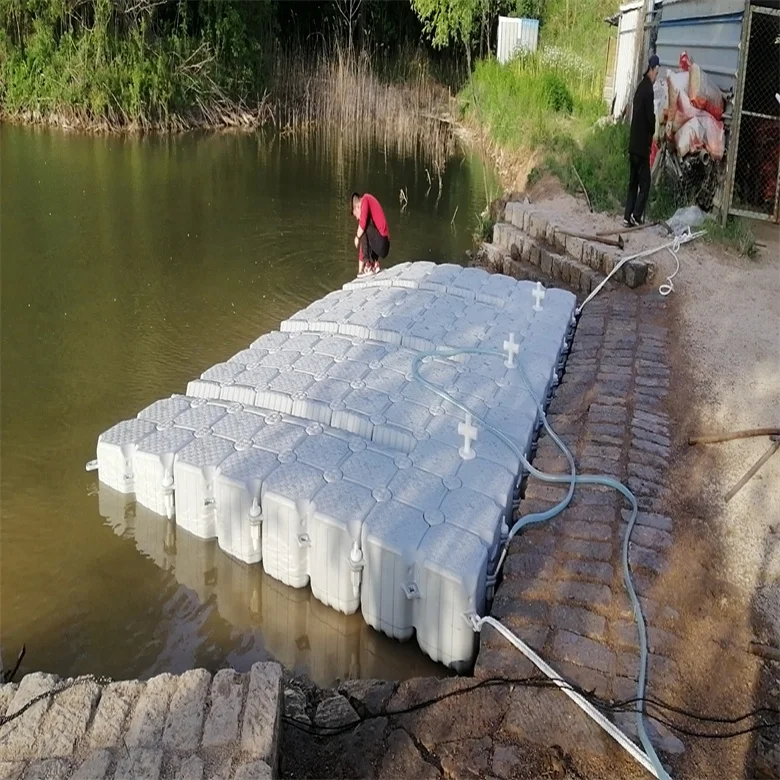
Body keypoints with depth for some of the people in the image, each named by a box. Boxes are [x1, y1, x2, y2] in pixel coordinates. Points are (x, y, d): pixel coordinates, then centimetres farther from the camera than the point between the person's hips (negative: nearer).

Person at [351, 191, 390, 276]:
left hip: (381, 243, -10)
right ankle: (374, 265, 11)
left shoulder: (365, 200, -5)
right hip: (384, 246, 10)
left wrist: (357, 237, -2)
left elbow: (363, 223, -22)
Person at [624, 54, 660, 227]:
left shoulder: (641, 87, 15)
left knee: (633, 181, 10)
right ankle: (636, 216, -7)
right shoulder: (648, 89, -13)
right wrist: (653, 131, 3)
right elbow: (650, 117, -16)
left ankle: (628, 217, 9)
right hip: (642, 144, -8)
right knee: (644, 182, -4)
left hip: (633, 143, 8)